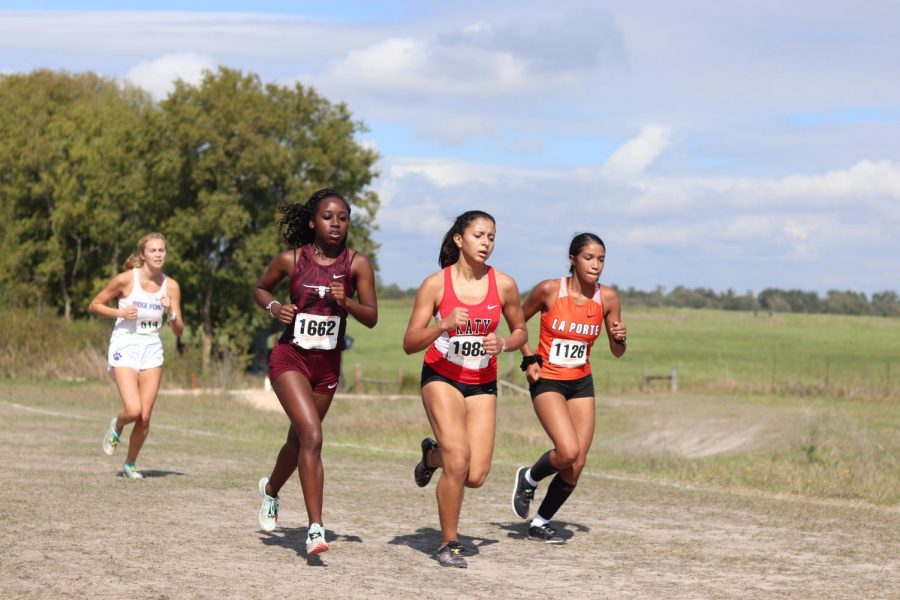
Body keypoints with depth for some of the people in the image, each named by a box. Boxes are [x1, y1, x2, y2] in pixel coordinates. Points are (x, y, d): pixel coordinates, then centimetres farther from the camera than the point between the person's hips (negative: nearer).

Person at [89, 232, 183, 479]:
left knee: (145, 417, 0)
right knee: (133, 411, -18)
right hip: (124, 347, -3)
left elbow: (178, 331, 2)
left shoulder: (171, 286, 0)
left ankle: (130, 464, 22)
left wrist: (170, 312, -18)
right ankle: (116, 426, 18)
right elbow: (94, 305, 0)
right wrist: (121, 313, -15)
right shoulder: (126, 280, -9)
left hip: (152, 350, 3)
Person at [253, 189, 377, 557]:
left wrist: (346, 301, -23)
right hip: (290, 357, -3)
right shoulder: (291, 260, -6)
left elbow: (372, 317, -5)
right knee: (312, 436, -21)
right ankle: (315, 527, -21)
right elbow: (260, 289, 12)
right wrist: (274, 307, -9)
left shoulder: (357, 264, -4)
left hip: (328, 364, 3)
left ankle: (271, 489, 51)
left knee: (299, 440, 19)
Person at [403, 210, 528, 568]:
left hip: (482, 384, 3)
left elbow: (520, 331, 11)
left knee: (476, 477, -6)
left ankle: (432, 454, 30)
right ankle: (449, 545, 0)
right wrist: (443, 325, -28)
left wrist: (503, 344, -12)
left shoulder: (504, 285, -5)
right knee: (458, 461, -20)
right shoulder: (436, 284, -10)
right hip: (441, 377, -3)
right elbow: (409, 344, -10)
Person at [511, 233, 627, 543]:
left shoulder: (607, 298, -3)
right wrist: (529, 359, -5)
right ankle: (528, 478, 9)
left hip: (581, 383, 4)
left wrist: (619, 338, -16)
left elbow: (617, 352, 6)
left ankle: (541, 523, 18)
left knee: (577, 464, -1)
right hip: (547, 380, -4)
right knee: (568, 451, -23)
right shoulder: (549, 290, -13)